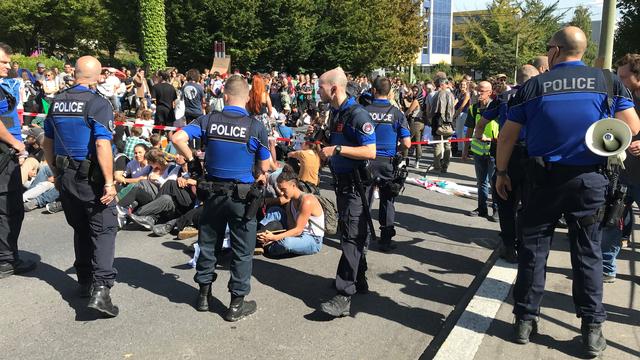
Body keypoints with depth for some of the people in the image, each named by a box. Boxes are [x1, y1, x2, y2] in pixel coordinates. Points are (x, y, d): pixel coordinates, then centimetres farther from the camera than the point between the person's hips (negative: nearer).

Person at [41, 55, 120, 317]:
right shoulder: (98, 103, -13)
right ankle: (100, 288, -15)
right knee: (103, 229, -2)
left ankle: (85, 281, 28)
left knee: (80, 229, 19)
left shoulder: (57, 102, 7)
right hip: (90, 178, -6)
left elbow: (47, 143, 14)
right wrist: (109, 182, -20)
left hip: (65, 177, 7)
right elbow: (102, 145, -22)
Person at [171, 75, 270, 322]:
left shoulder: (209, 120, -5)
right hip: (243, 195, -2)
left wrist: (191, 160, 2)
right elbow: (264, 168, -5)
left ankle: (204, 294, 31)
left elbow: (177, 138, -13)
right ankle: (237, 304, 17)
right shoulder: (256, 127, -11)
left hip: (213, 192, 3)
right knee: (242, 250, 9)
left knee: (207, 243, 19)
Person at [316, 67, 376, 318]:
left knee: (351, 238, -7)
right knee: (350, 234, 18)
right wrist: (323, 147, 7)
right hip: (342, 182, 10)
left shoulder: (357, 114, -19)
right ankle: (359, 280, 34)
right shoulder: (335, 112, 10)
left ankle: (344, 297, -5)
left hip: (356, 184, -10)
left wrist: (337, 149, -25)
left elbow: (370, 152, -25)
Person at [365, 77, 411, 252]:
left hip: (366, 161, 0)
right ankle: (386, 240, 19)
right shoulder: (397, 113, -6)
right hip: (388, 162, 0)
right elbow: (406, 144, -9)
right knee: (387, 201, 13)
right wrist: (395, 148, 11)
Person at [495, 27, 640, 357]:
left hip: (545, 179, -1)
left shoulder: (532, 86, -2)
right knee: (588, 253, 11)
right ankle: (592, 330, 16)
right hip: (591, 180, 1)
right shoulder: (609, 82, 2)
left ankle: (525, 320, 17)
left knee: (533, 249, 9)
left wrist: (501, 172, 11)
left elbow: (507, 136, 0)